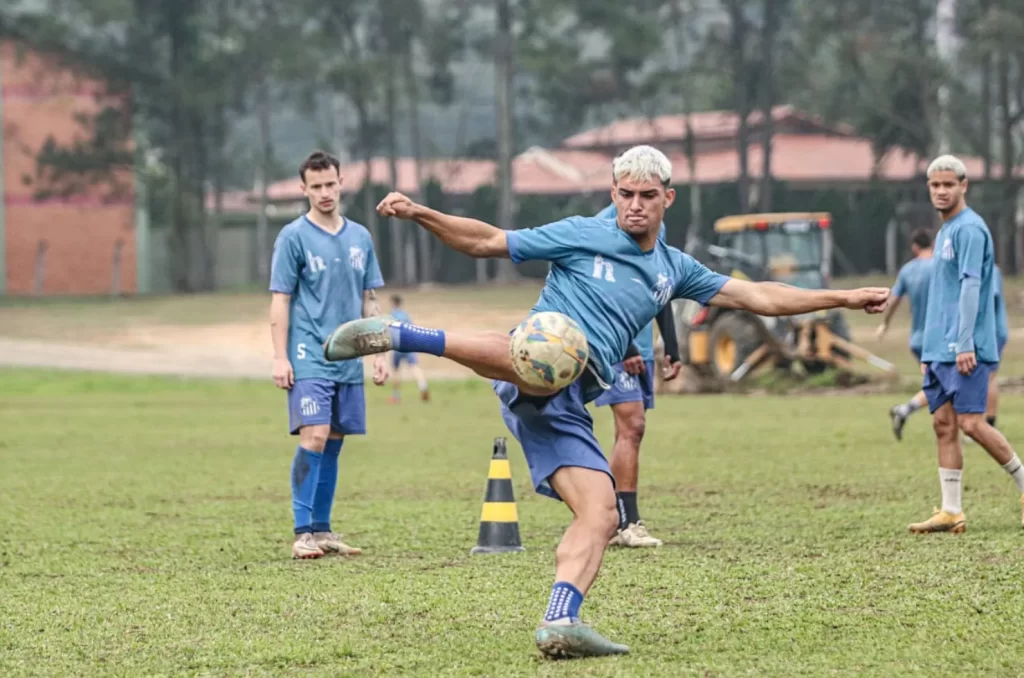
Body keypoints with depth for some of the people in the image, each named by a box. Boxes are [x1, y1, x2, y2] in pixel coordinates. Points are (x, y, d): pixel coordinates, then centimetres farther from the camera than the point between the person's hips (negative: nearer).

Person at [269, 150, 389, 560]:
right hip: (309, 358, -5)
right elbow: (280, 300, -4)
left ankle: (322, 529, 15)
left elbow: (369, 301, 17)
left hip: (348, 361, 5)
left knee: (334, 443, 7)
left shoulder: (360, 237, 12)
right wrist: (280, 357, -11)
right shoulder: (294, 237, -3)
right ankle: (303, 532, -12)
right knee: (314, 438, -15)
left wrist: (379, 353, 11)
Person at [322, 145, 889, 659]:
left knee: (601, 515, -9)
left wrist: (842, 298, 24)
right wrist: (421, 214, -4)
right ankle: (400, 336, -45)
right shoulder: (581, 236, 8)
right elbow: (486, 242, 9)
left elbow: (759, 297, 27)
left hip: (565, 405, 6)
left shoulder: (673, 270, 24)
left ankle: (560, 623, -18)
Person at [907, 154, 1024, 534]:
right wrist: (929, 350, 22)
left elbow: (971, 286, -17)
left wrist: (964, 344, -22)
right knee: (943, 425, 3)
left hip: (965, 350, -9)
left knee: (971, 423, -10)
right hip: (940, 349, 9)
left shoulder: (970, 229, -10)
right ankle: (951, 511, 2)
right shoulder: (944, 232, 19)